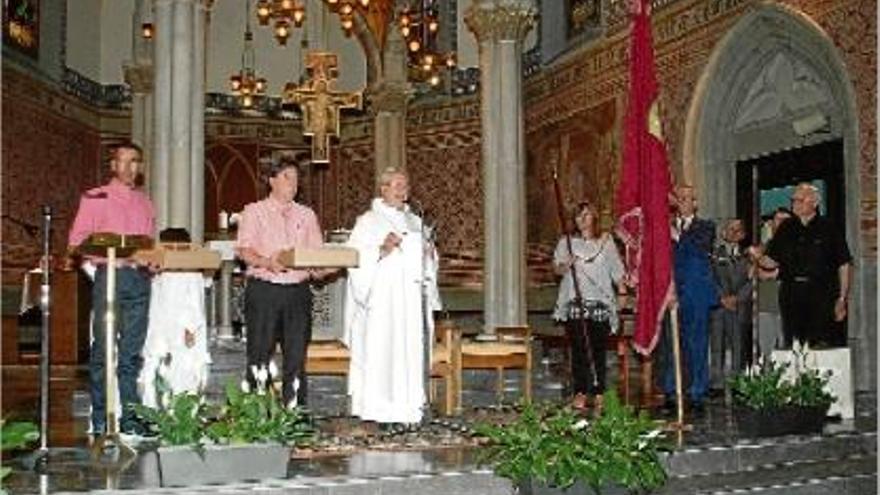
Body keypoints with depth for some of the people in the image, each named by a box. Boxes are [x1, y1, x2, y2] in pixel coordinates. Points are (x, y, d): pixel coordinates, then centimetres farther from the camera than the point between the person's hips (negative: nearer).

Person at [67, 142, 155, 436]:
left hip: (139, 277, 4)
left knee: (132, 352, 4)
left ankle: (130, 417, 8)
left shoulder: (144, 203, 20)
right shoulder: (95, 198, 6)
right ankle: (99, 419, 1)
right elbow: (76, 241, 2)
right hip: (109, 276, -4)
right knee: (103, 349, -5)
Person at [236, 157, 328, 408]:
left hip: (298, 291, 3)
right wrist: (266, 262, -25)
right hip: (264, 290, -3)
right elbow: (244, 250, -6)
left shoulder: (307, 215, 18)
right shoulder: (254, 211, 7)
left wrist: (322, 266, -10)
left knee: (297, 353, 3)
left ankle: (294, 409, 10)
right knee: (260, 352, -3)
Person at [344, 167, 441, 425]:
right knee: (379, 348, -8)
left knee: (411, 348, 4)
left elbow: (425, 261, 24)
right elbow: (356, 256, -8)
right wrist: (381, 250, -22)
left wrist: (429, 253, 2)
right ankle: (376, 406, -3)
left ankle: (408, 404, 10)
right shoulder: (369, 221, 1)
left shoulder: (415, 222, 18)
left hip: (410, 299, 5)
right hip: (381, 297, -5)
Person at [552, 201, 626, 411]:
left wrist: (621, 290, 2)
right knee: (578, 348, -3)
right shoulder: (566, 242, 11)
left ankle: (599, 393, 5)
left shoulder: (606, 241, 11)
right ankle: (580, 392, 2)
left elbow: (616, 269, 12)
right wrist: (566, 265, -12)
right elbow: (557, 269, 8)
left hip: (600, 301, 0)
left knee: (599, 348, -1)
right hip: (574, 301, 0)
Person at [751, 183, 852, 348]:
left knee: (823, 345, -7)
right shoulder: (786, 228, 12)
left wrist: (842, 299, -2)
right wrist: (759, 257, -11)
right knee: (793, 347, 3)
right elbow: (772, 261, 12)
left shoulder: (829, 228, 2)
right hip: (791, 295, 3)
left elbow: (844, 265, 2)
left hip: (822, 295, -3)